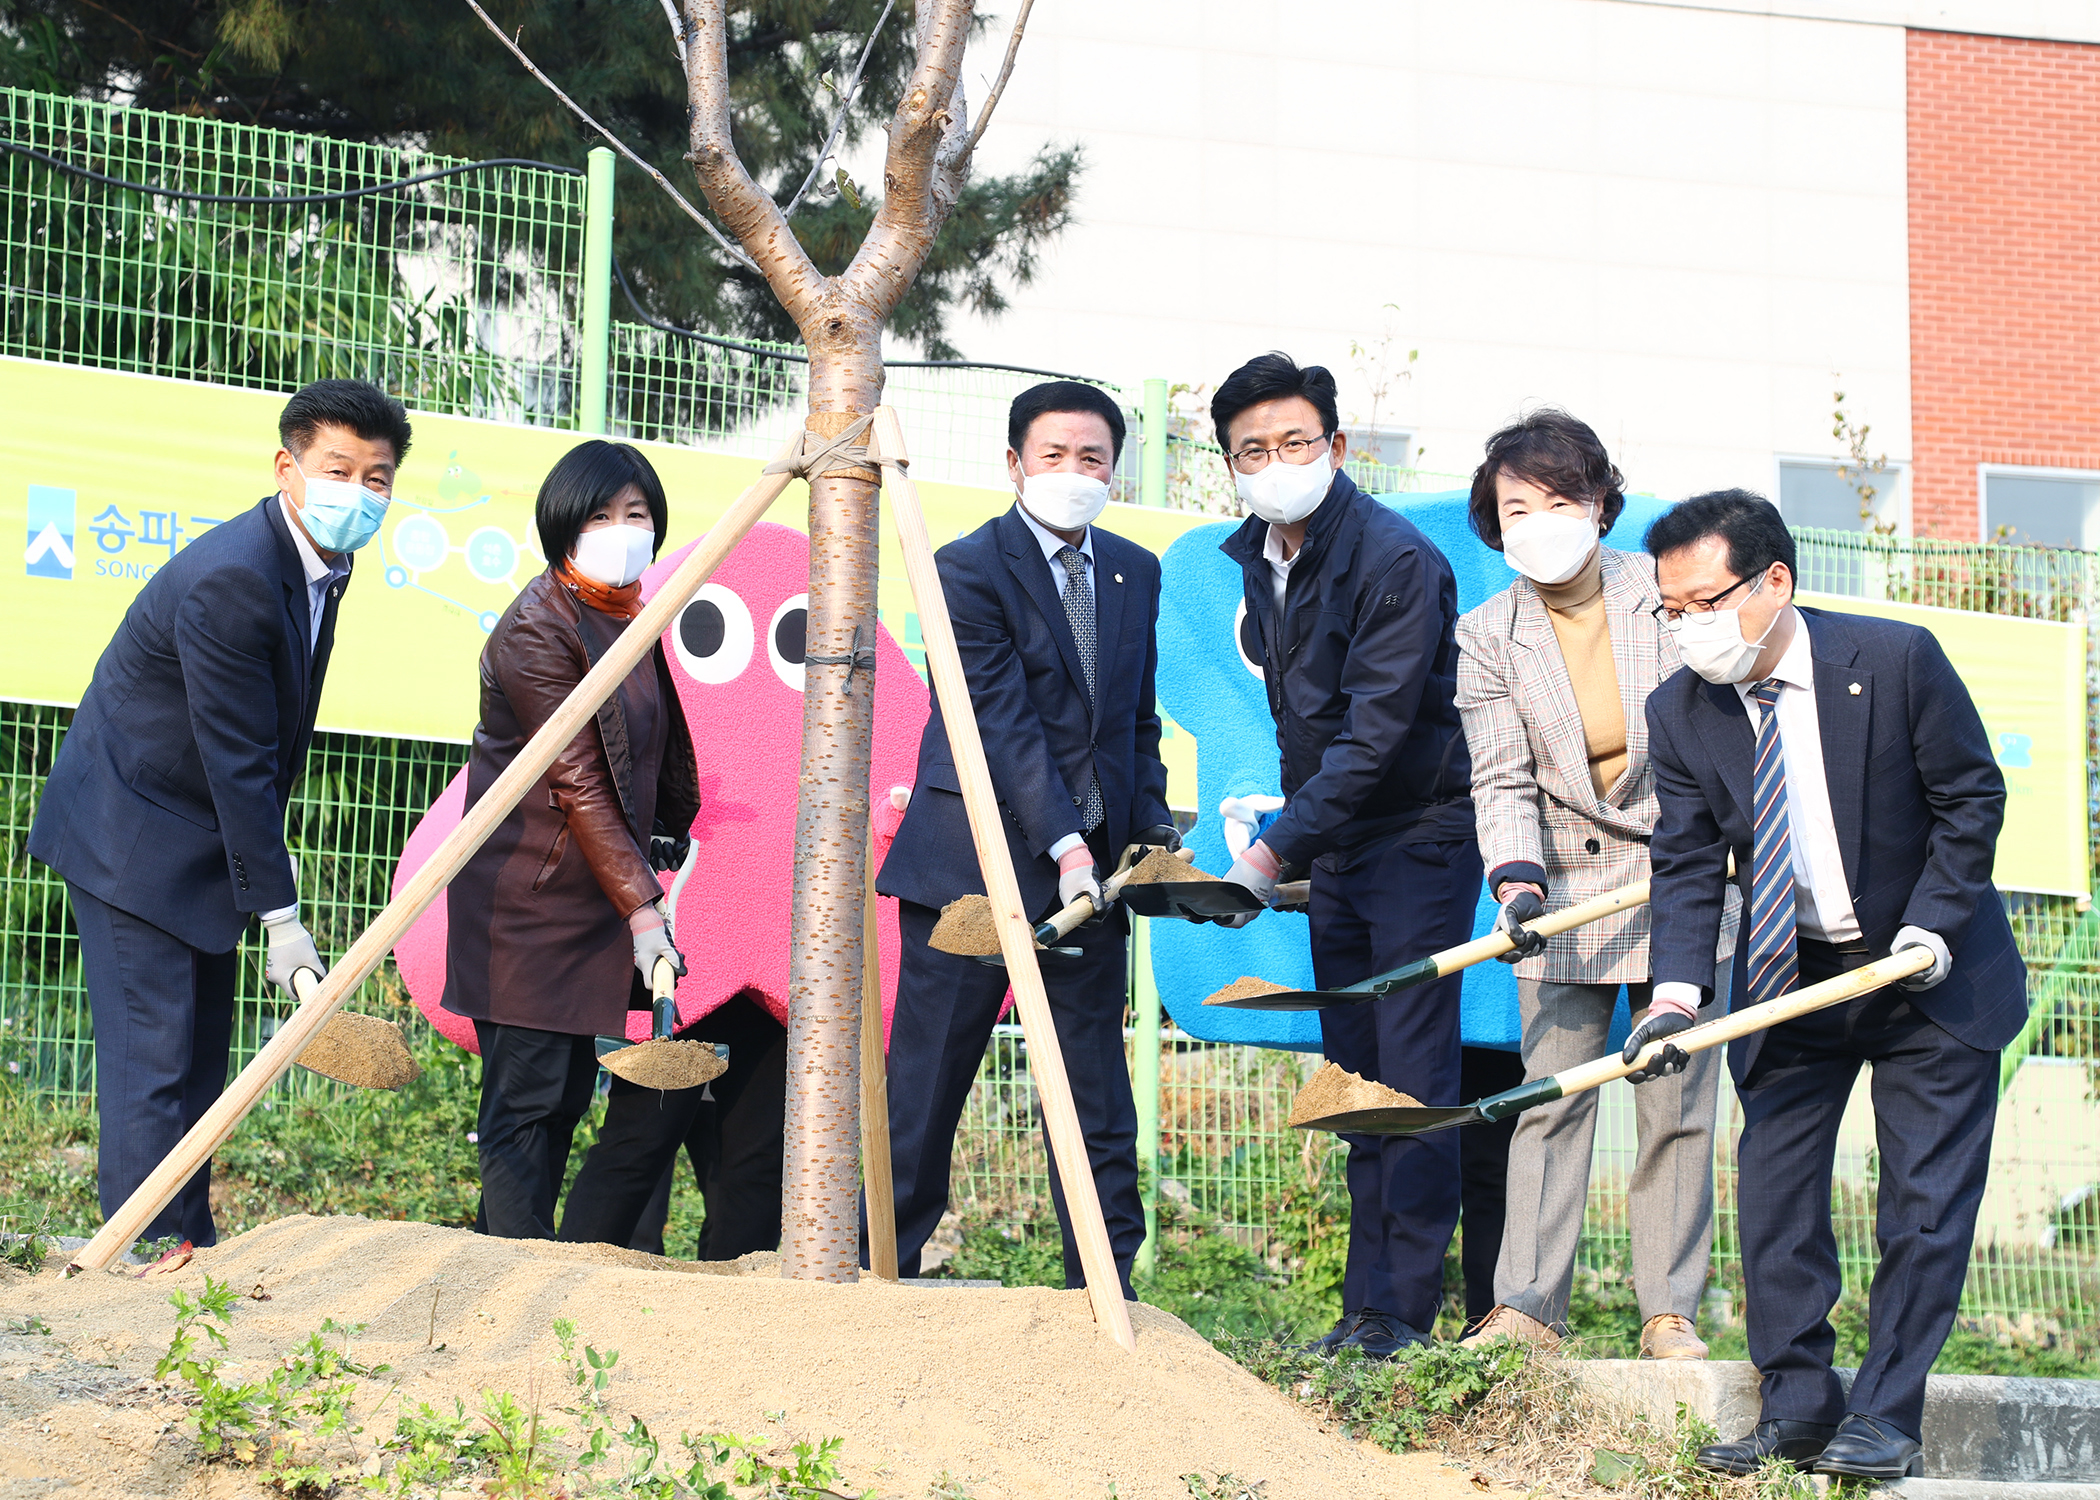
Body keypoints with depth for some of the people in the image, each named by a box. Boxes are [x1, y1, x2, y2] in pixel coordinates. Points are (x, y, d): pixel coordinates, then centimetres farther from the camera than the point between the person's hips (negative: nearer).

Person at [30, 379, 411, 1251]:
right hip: (133, 837, -10)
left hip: (201, 842, 10)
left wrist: (267, 874, 14)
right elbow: (237, 761, -24)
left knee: (200, 1063, 11)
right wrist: (281, 919, -21)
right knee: (151, 1060, -11)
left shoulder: (317, 564, 3)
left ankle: (190, 1249, 18)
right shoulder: (229, 579, -26)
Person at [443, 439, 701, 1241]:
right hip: (529, 895, -9)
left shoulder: (631, 617, 10)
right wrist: (641, 908, -22)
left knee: (568, 1093, 11)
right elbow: (577, 783, -20)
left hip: (596, 894, 9)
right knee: (525, 1098, -7)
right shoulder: (537, 628, -16)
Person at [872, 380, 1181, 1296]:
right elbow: (1004, 722, -16)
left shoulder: (1135, 573, 12)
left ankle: (1107, 1288, 10)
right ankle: (883, 1266, 12)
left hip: (1090, 861, 5)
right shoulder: (970, 568, -8)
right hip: (975, 860, -5)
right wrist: (1062, 846, -22)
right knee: (926, 1082, 0)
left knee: (1098, 1093, 5)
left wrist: (1152, 827, 5)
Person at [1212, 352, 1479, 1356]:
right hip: (1334, 847, 8)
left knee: (1413, 1080, -8)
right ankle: (1365, 1302, 13)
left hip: (1419, 840, -8)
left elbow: (1377, 735, -23)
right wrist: (1290, 840, 11)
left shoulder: (1397, 560, -19)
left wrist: (1274, 851, -25)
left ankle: (1405, 1310, -4)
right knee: (1357, 1083, 9)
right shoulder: (1256, 559, 7)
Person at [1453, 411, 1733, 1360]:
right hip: (1568, 888, 0)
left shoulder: (1669, 596, -5)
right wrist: (1517, 884, -20)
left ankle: (1670, 1314, 8)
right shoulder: (1487, 638, -3)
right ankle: (1527, 1307, -2)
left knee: (1678, 1104, 2)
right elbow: (1503, 782, -5)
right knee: (1549, 1100, -5)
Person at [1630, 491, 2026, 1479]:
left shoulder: (1896, 659, -18)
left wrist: (1931, 925, -18)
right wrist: (1676, 993, -23)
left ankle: (1886, 1416, 5)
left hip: (1932, 978, -3)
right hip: (1788, 978, 3)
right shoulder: (1679, 713, -8)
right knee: (1773, 1190, 1)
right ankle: (1797, 1409, 12)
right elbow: (1687, 867, -8)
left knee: (1925, 1201, -3)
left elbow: (1972, 797, -9)